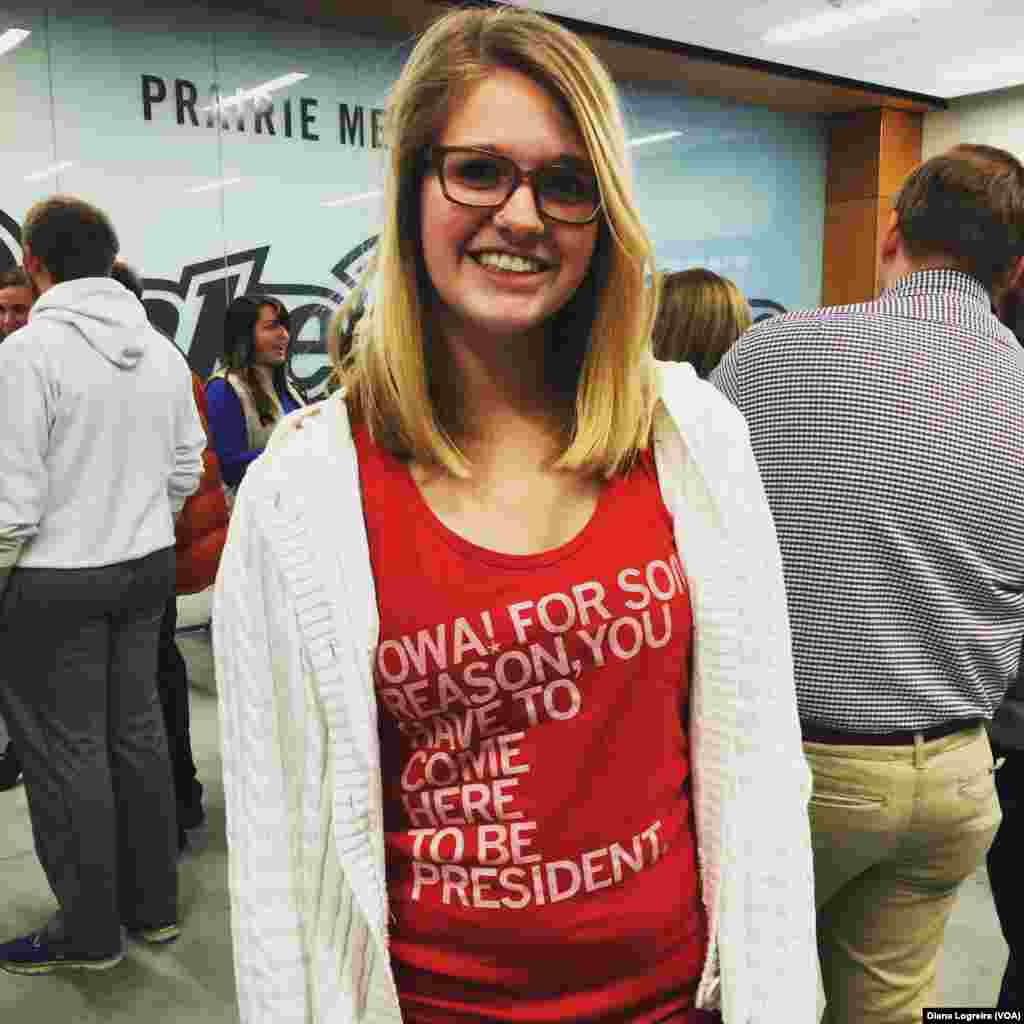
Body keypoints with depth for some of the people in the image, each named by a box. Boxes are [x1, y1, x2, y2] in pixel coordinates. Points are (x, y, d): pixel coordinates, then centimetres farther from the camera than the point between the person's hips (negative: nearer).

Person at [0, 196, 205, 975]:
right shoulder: (162, 351, 4)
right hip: (148, 567, 6)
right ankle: (155, 905, 28)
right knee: (138, 733, 15)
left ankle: (90, 932, 19)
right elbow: (186, 472, 8)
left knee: (66, 752, 6)